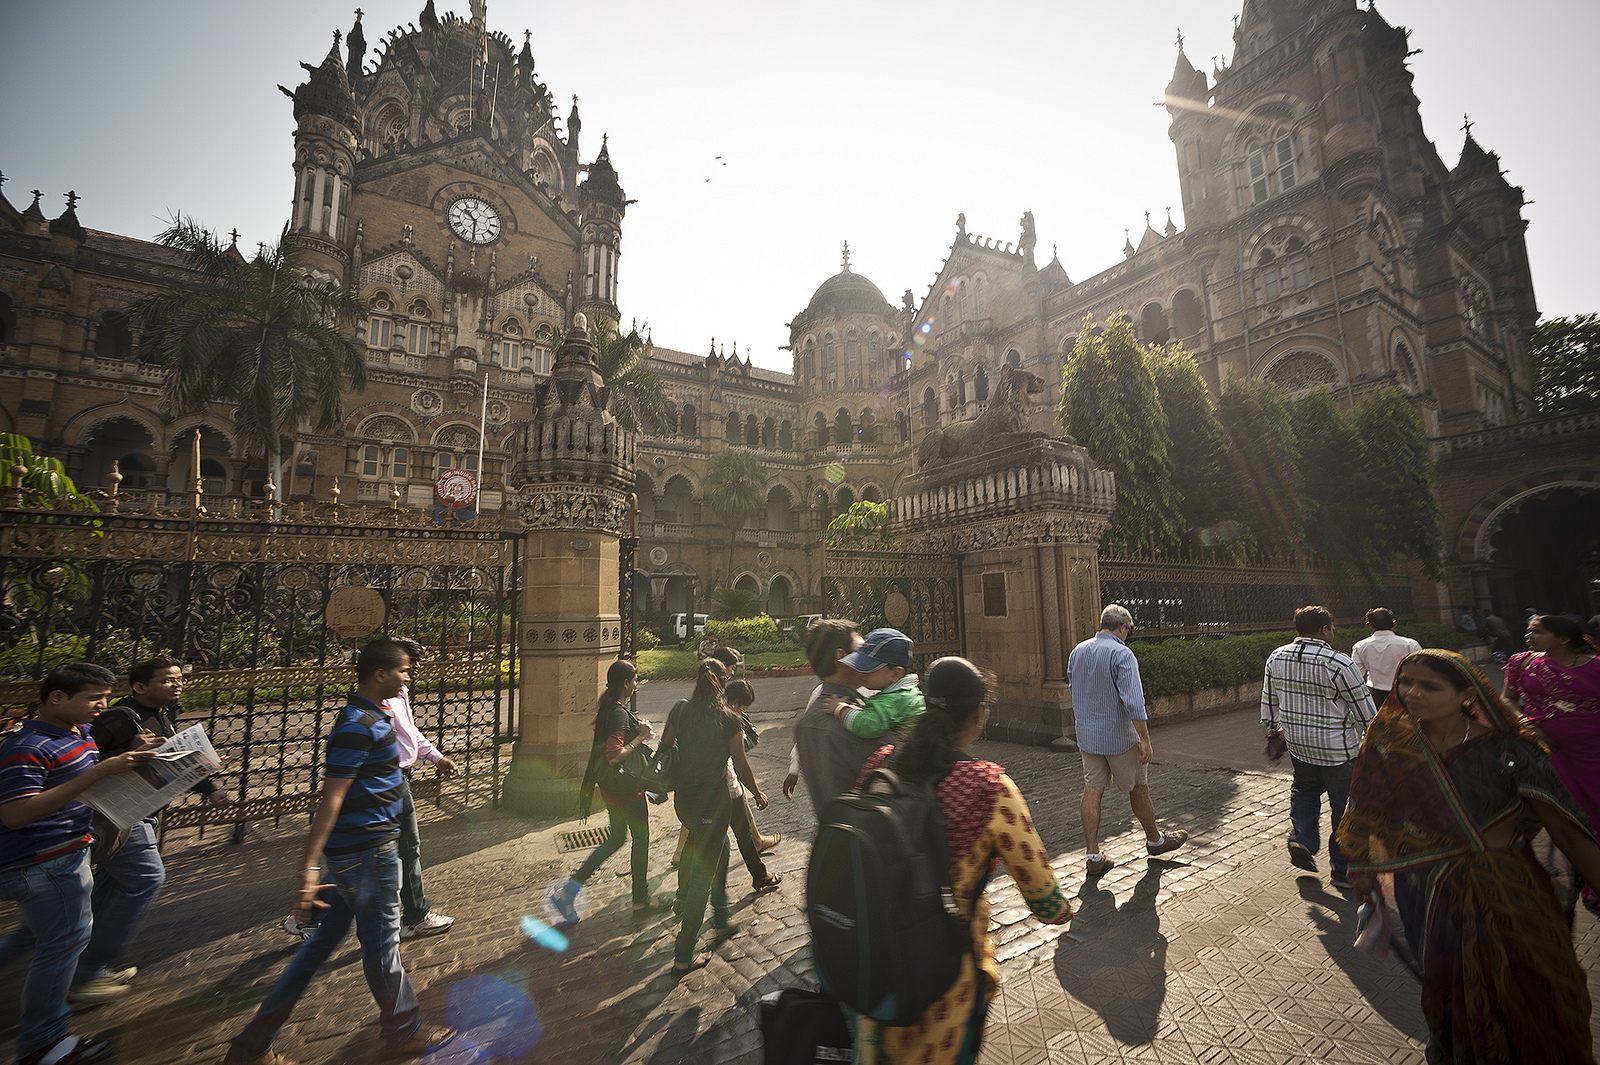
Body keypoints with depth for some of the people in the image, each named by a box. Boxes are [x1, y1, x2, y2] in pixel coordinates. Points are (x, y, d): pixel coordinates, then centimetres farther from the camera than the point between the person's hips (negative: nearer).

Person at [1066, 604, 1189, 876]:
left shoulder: (1077, 652, 4)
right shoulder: (1121, 654, -17)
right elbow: (1133, 702, -22)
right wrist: (1145, 740, -17)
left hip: (1088, 736, 5)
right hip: (1119, 737, -5)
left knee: (1092, 789, 6)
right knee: (1138, 788, 15)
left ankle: (1093, 855, 7)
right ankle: (1155, 839, 37)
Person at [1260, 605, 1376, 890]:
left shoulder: (1276, 658, -1)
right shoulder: (1338, 664, -19)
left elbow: (1269, 701, 11)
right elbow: (1364, 708, -8)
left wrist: (1274, 729, 26)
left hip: (1297, 745, 5)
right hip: (1338, 749, -5)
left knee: (1304, 789, 27)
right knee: (1345, 809, 10)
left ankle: (1302, 840, 13)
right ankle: (1342, 871, 21)